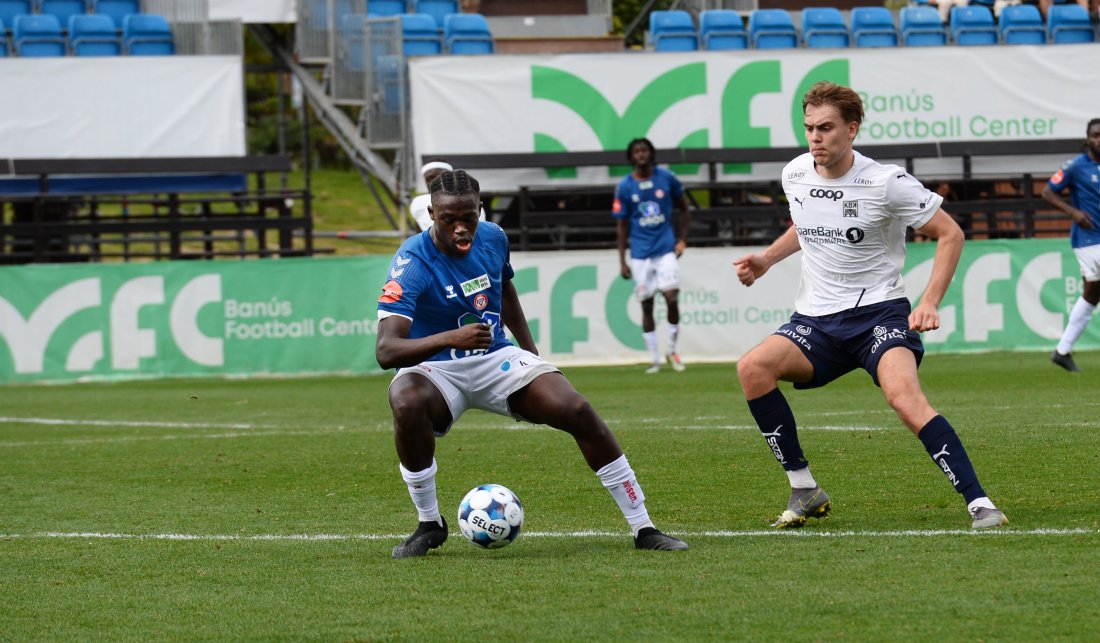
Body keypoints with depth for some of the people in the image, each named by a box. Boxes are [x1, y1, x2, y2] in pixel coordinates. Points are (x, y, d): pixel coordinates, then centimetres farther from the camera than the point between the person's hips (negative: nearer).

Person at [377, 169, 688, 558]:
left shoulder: (493, 239, -4)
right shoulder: (412, 263, -23)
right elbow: (385, 350, -33)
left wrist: (530, 352, 18)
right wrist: (451, 339, -47)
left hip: (496, 359, 4)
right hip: (433, 369, -4)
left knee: (579, 412, -16)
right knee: (407, 401, -39)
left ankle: (643, 528, -5)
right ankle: (429, 525, -16)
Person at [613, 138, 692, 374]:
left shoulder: (667, 178, 0)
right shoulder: (624, 187, 0)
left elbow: (685, 208, 13)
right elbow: (622, 225, 4)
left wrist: (682, 240, 4)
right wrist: (622, 261, 1)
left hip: (666, 248, -1)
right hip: (640, 254, 1)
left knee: (671, 299, -12)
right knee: (646, 305, 2)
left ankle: (671, 350, 8)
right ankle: (654, 359, 10)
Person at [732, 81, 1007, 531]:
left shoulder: (886, 183, -13)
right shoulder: (794, 176, 4)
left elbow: (950, 233, -4)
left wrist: (929, 303, -13)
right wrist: (766, 259, 14)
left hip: (879, 311, -5)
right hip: (816, 319, 5)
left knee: (904, 397, -32)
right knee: (753, 368, -20)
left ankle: (978, 503, -28)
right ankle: (804, 491, -8)